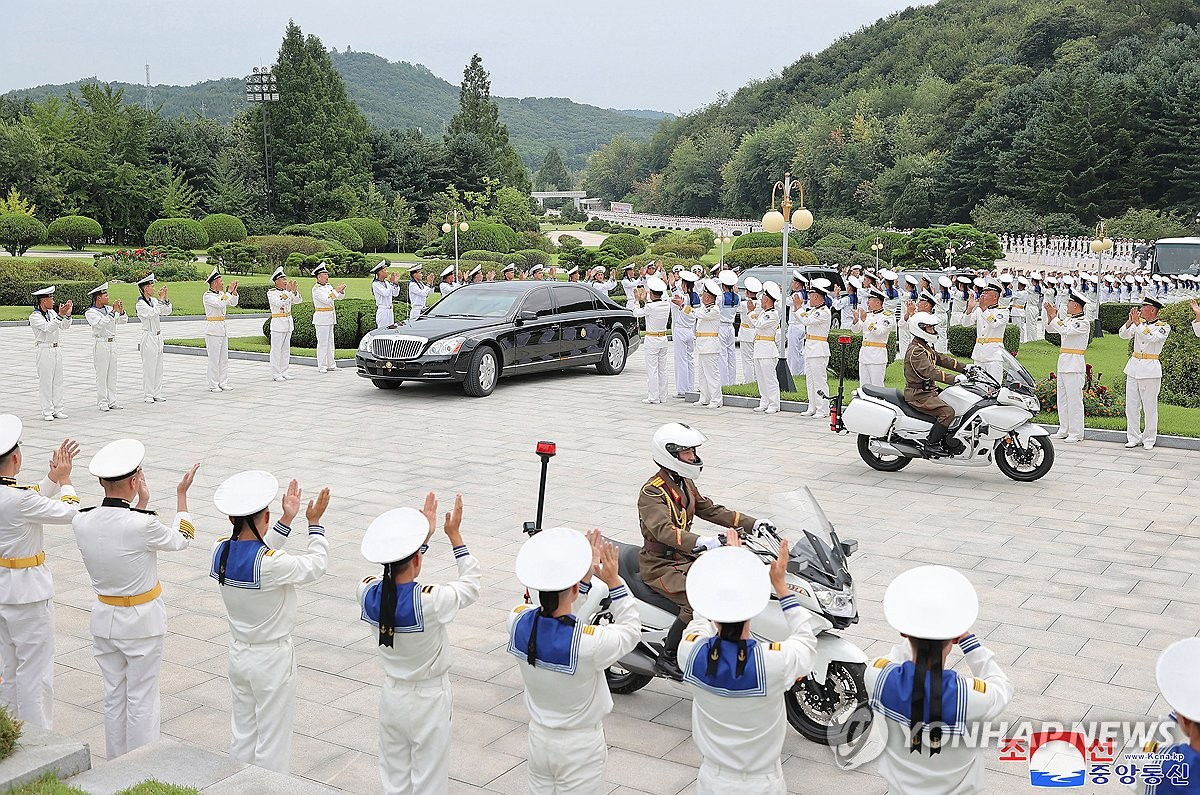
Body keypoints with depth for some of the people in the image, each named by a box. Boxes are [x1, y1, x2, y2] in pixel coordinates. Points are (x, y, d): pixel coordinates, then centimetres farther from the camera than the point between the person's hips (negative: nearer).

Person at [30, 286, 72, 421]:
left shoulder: (52, 312, 10)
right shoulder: (35, 316, -10)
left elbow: (64, 326, 6)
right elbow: (48, 327, -24)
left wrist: (67, 315, -12)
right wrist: (60, 315, -34)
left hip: (56, 349, 7)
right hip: (45, 351, -7)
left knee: (58, 380, 9)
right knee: (46, 381, -3)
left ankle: (58, 409, 14)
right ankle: (47, 412, 2)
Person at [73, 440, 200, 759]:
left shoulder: (81, 523, -10)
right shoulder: (142, 525, -25)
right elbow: (181, 539, -4)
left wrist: (141, 504, 16)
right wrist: (181, 494, 6)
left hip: (104, 618, 5)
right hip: (142, 622, -5)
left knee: (113, 695, 18)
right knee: (141, 699, 7)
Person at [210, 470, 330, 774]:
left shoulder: (220, 551, -9)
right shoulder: (271, 563, -28)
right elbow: (315, 565, -13)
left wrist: (287, 520, 10)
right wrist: (314, 523, -1)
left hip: (238, 654, 7)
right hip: (272, 658, -7)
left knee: (242, 735, 21)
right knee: (272, 741, 9)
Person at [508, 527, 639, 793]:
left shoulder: (518, 622, -18)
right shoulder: (589, 642, -32)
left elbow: (558, 614, 2)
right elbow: (631, 629, -12)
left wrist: (587, 572, 0)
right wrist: (613, 581, -12)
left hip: (538, 737, 5)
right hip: (580, 745, -5)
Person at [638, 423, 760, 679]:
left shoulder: (685, 484, 11)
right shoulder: (652, 491, -18)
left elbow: (711, 510, 15)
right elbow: (663, 530, -34)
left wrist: (752, 523, 5)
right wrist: (700, 541, -49)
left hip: (686, 556, 9)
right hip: (661, 565, -9)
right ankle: (667, 657, -14)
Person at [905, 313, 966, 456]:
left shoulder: (926, 348, 17)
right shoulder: (915, 351, -18)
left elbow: (942, 359, 16)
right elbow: (929, 371, -30)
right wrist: (954, 379, -38)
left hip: (929, 390, 11)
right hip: (918, 395, -11)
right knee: (947, 412, -24)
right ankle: (931, 444, -18)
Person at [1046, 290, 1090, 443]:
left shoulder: (1084, 323, -11)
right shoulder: (1067, 319, 13)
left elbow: (1065, 331, -23)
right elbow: (1050, 329, 19)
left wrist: (1054, 317, -14)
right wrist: (1051, 315, 4)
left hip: (1075, 365, -9)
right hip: (1063, 364, 9)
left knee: (1074, 399, -6)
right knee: (1062, 398, 12)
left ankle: (1076, 433, -3)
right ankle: (1064, 430, 20)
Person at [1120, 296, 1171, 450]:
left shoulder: (1164, 326, -4)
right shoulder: (1139, 322, 9)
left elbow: (1151, 338, -22)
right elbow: (1123, 335, -2)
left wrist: (1137, 323, -24)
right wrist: (1130, 321, -17)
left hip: (1150, 370, -5)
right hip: (1133, 368, 5)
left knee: (1149, 407, 0)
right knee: (1131, 406, 6)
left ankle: (1149, 440, 10)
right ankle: (1133, 438, 14)